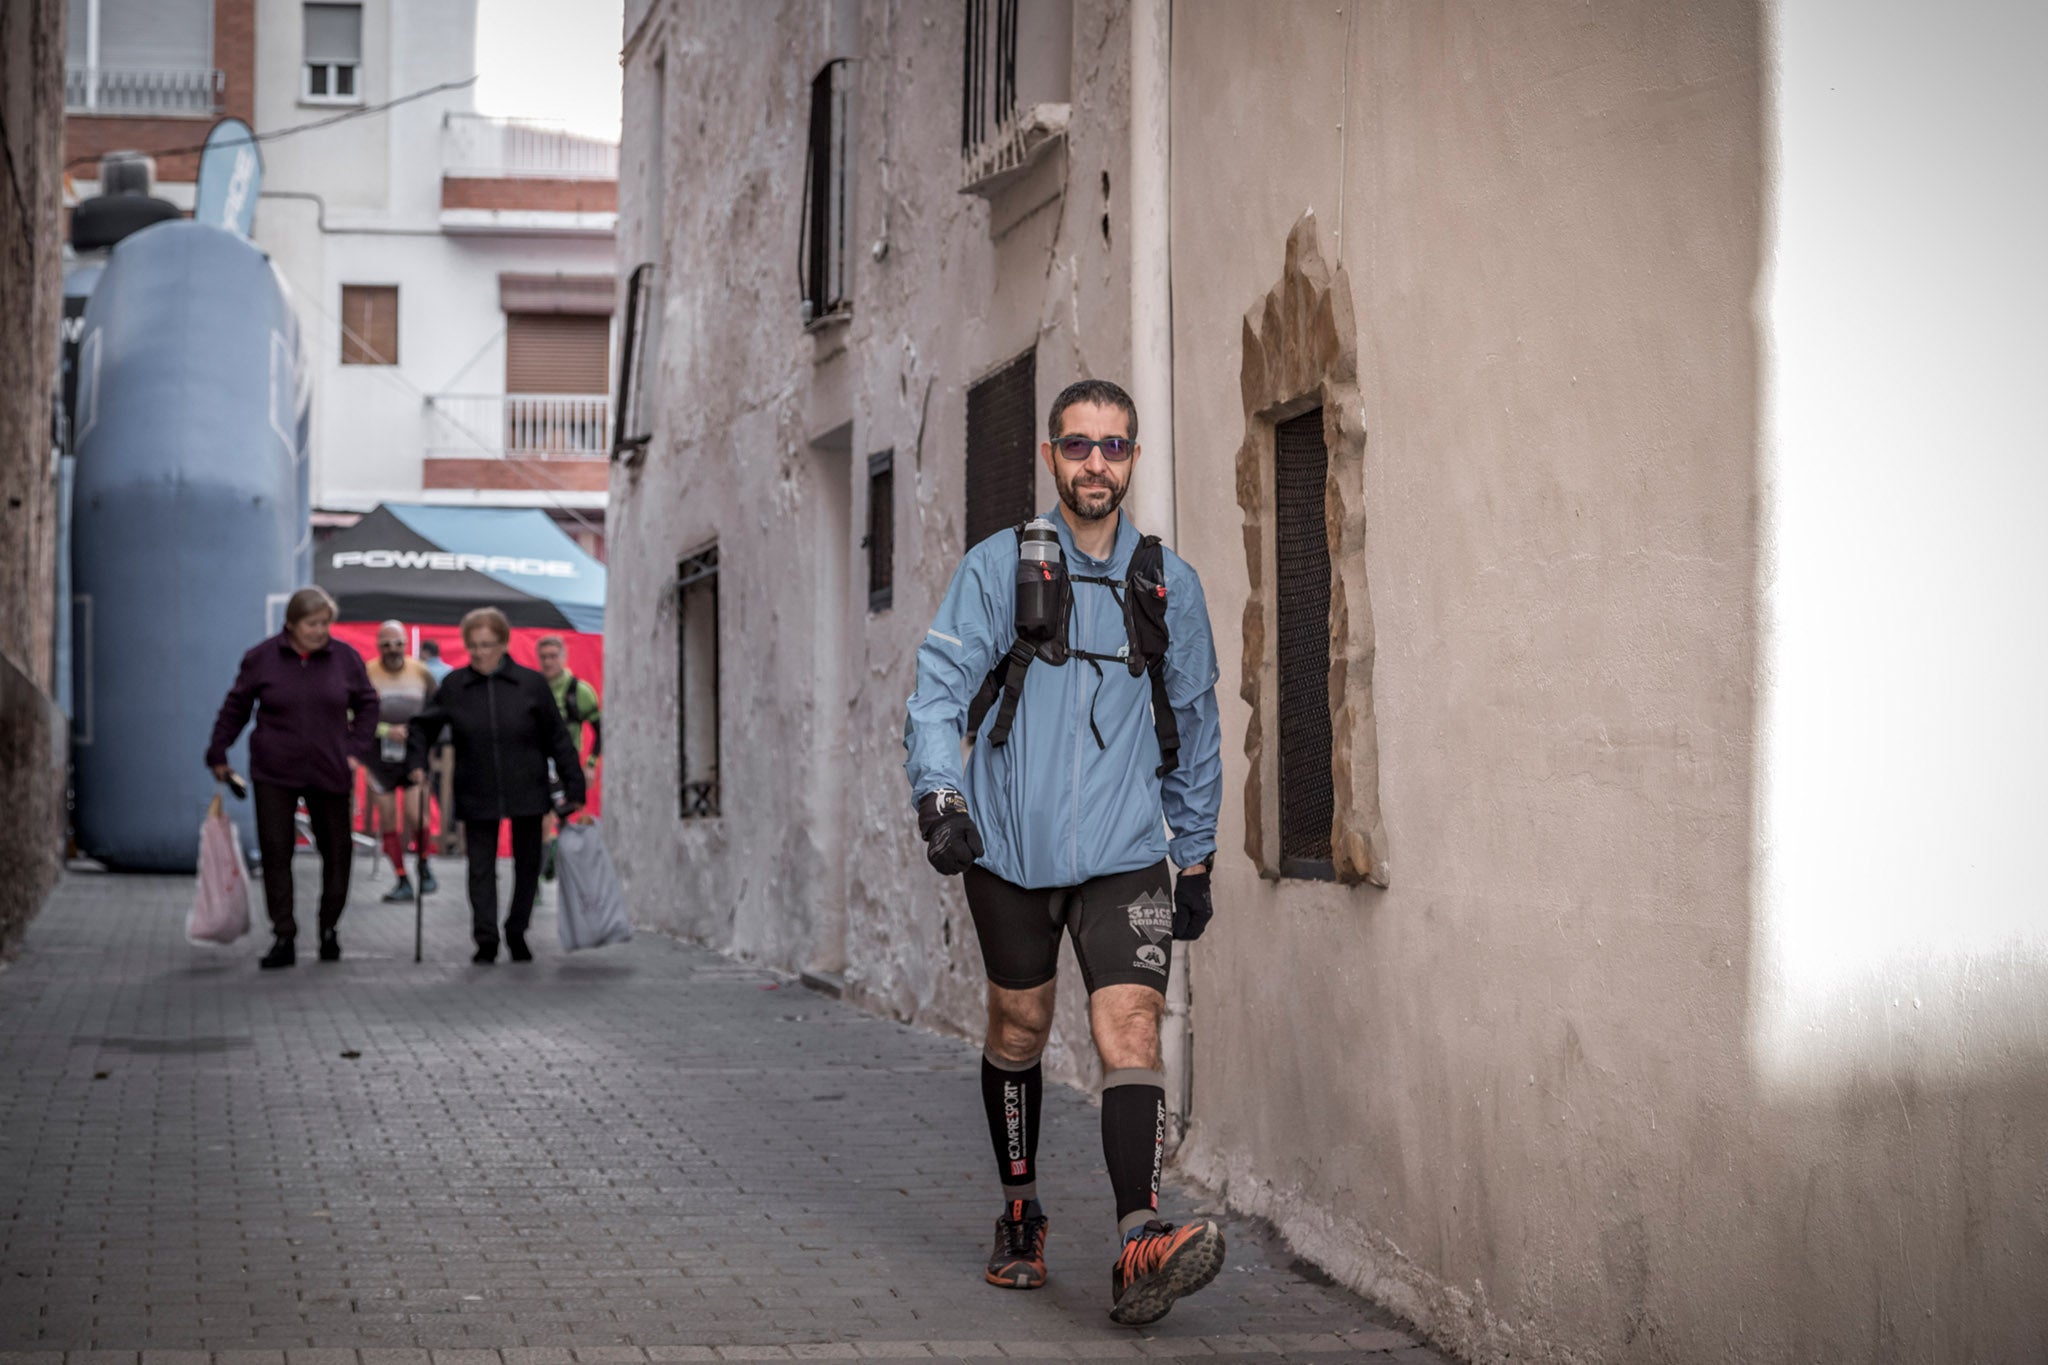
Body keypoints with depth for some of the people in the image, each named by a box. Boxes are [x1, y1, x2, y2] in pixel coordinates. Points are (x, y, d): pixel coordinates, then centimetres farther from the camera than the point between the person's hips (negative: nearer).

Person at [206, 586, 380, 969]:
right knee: (275, 852, -5)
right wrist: (218, 754, 7)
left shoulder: (345, 658, 1)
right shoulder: (262, 658, -2)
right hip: (274, 773, -1)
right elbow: (236, 706, 8)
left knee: (336, 850, 7)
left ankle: (330, 929, 25)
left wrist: (357, 749, 2)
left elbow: (367, 704, 12)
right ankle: (284, 938, -1)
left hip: (330, 772, 1)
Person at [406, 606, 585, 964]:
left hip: (527, 791, 0)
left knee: (528, 864, 10)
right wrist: (416, 762, -5)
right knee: (481, 867, -1)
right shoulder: (454, 686, -1)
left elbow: (557, 738, 0)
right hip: (476, 795, 0)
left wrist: (574, 787, -1)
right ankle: (486, 940, 3)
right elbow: (423, 726, 12)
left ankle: (517, 931, 26)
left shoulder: (531, 683, -3)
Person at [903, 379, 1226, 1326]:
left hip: (1123, 854, 0)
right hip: (1010, 845, 0)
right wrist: (939, 796, -22)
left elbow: (1194, 727, 18)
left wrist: (1196, 855, 17)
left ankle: (1140, 1247, -25)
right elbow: (940, 686, -6)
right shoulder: (998, 568, 2)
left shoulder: (1168, 584, 9)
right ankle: (1019, 1213, 30)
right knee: (1019, 1029, 11)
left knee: (1130, 1025, -15)